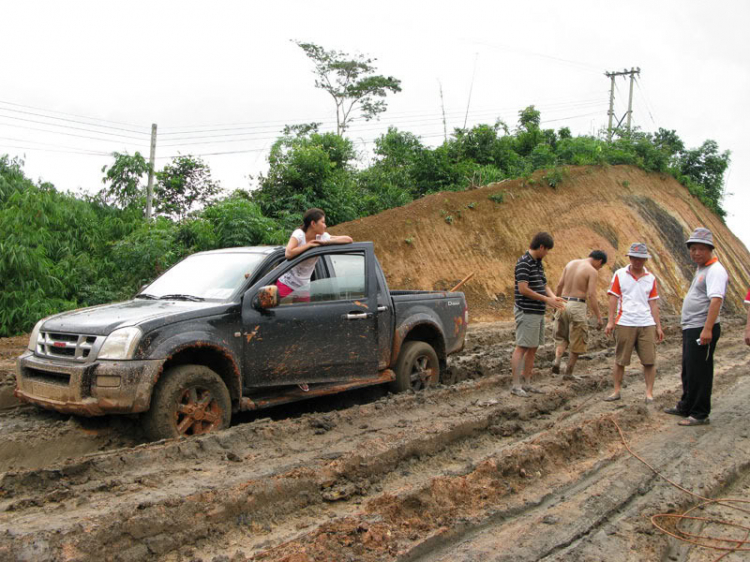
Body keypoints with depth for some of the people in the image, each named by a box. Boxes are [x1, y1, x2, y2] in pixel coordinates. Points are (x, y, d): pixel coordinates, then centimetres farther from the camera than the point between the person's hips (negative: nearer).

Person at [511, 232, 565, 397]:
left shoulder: (538, 263, 14)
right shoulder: (523, 263, -15)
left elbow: (544, 285, 18)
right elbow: (523, 289, -21)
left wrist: (553, 297, -2)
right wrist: (546, 299, -16)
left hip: (538, 312, 9)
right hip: (526, 312, -9)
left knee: (533, 349, 11)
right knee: (522, 348, -6)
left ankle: (527, 383, 18)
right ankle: (515, 385, -2)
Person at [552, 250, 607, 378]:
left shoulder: (571, 263, 10)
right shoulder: (593, 272, -7)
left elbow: (559, 286, 10)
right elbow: (591, 295, -15)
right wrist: (599, 317, -12)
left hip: (563, 304, 5)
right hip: (578, 306, -5)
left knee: (561, 338, 18)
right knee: (577, 342, 9)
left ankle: (557, 361, -8)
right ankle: (568, 373, 12)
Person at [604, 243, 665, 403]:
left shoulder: (650, 278, 9)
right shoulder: (620, 274, 3)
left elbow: (653, 303, 11)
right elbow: (613, 298, 1)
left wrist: (658, 326, 8)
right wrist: (610, 321, -5)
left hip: (647, 324, 2)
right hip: (625, 324, -2)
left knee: (649, 361, 0)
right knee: (620, 361, 6)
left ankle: (649, 393, 9)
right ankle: (616, 391, 16)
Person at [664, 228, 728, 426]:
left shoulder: (715, 270, -15)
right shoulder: (701, 269, 18)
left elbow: (716, 300, -25)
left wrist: (707, 329, -32)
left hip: (702, 329, -10)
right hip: (691, 328, 10)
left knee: (699, 372, -5)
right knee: (688, 371, 19)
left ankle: (700, 414, 4)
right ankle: (686, 407, 32)